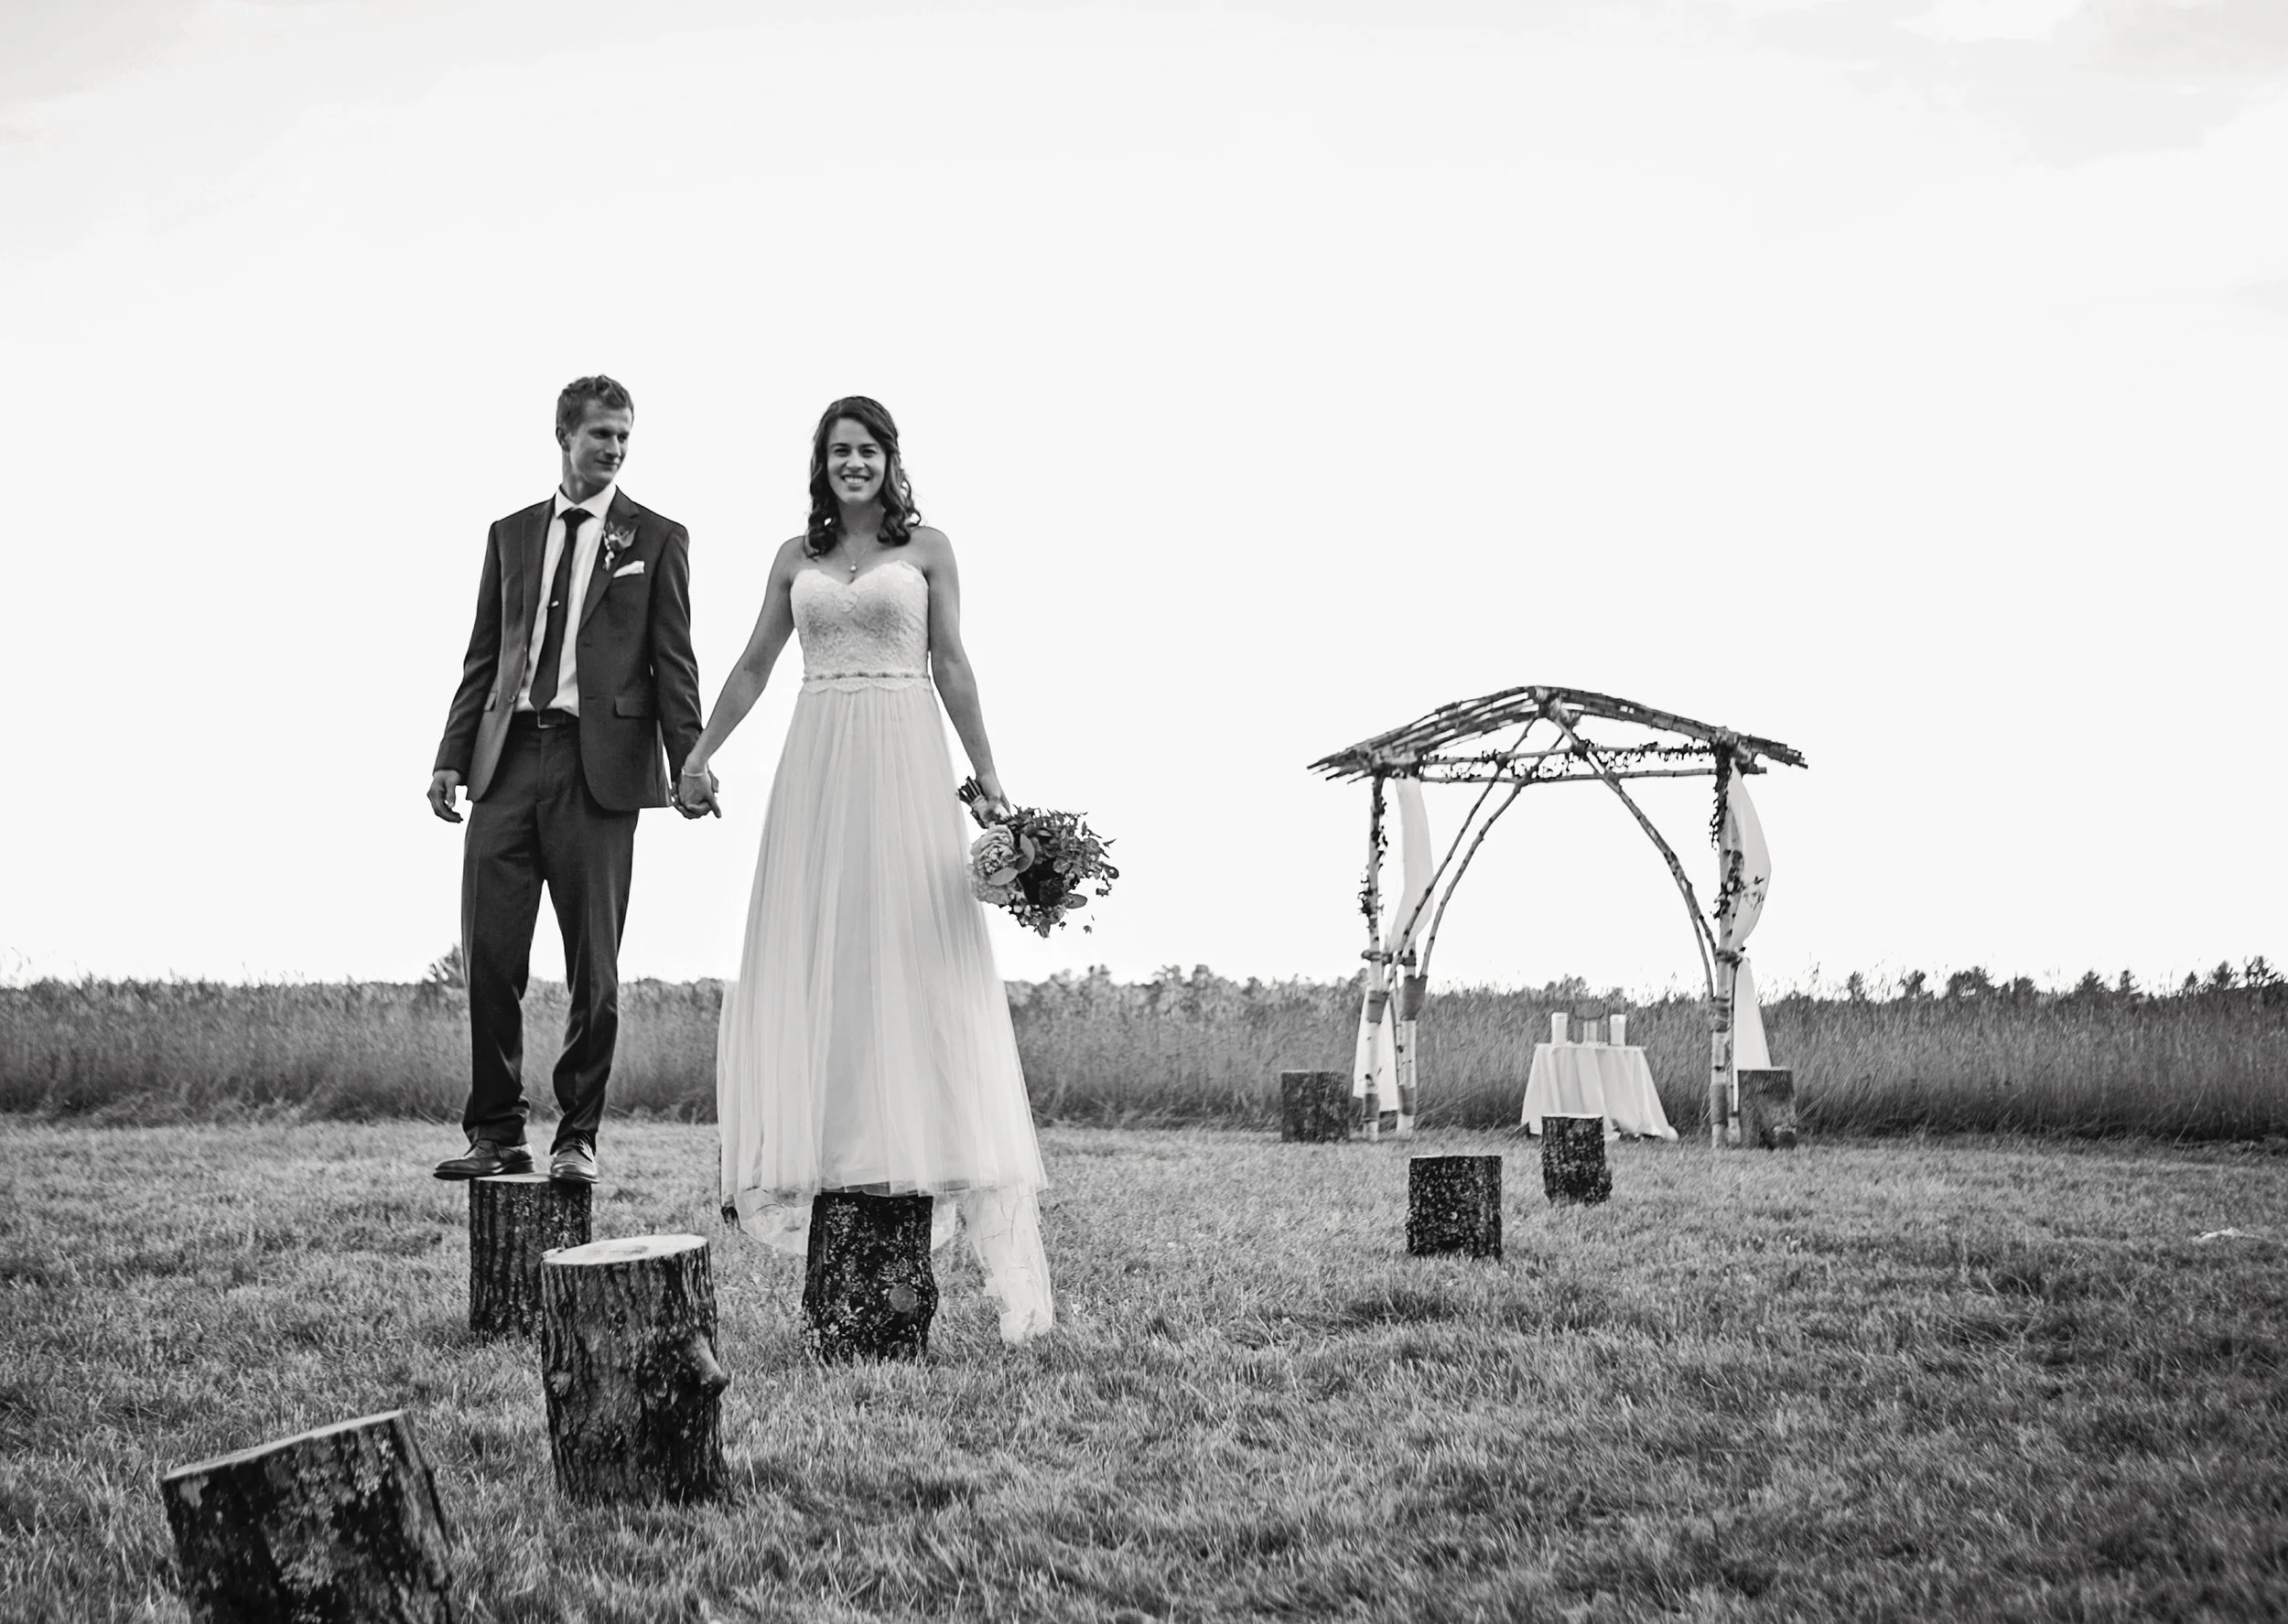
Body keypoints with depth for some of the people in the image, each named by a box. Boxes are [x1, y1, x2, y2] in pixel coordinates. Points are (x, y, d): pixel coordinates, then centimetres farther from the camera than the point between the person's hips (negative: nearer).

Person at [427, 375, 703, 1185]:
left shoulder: (656, 538, 7)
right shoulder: (510, 534, 17)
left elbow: (674, 663, 2)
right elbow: (483, 656, 16)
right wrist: (451, 754, 6)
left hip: (599, 765, -3)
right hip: (508, 760, 3)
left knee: (594, 967, 1)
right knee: (489, 958, -1)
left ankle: (577, 1138, 10)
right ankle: (496, 1134, 8)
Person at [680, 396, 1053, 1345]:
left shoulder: (926, 549, 6)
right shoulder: (796, 557, 13)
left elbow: (952, 667, 4)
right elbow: (752, 669, 16)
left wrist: (987, 774, -1)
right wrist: (698, 756, 8)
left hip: (904, 761, -3)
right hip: (817, 764, 3)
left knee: (912, 958, -6)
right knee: (810, 961, -1)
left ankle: (910, 1149, -4)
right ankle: (818, 1154, 2)